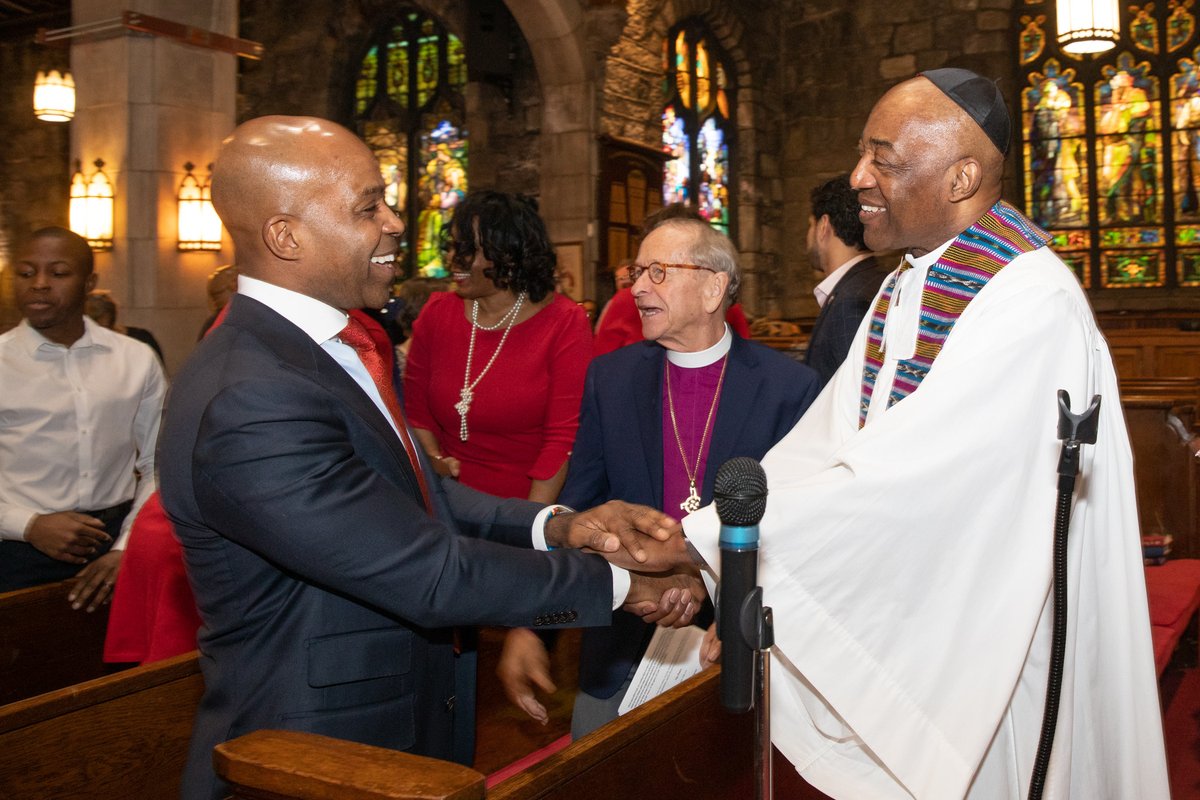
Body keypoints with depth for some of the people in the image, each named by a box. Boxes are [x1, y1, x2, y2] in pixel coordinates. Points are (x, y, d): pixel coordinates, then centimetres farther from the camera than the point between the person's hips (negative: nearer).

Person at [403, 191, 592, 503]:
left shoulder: (565, 323, -5)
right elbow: (414, 408, 13)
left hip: (533, 504, -3)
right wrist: (435, 460, -4)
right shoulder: (437, 313, 6)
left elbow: (564, 437, -8)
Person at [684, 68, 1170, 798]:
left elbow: (910, 474, -30)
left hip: (984, 635, -7)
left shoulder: (1032, 299, -22)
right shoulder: (905, 286, 6)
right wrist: (697, 536, -14)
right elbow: (825, 442, -2)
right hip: (900, 624, 8)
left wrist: (712, 545, -28)